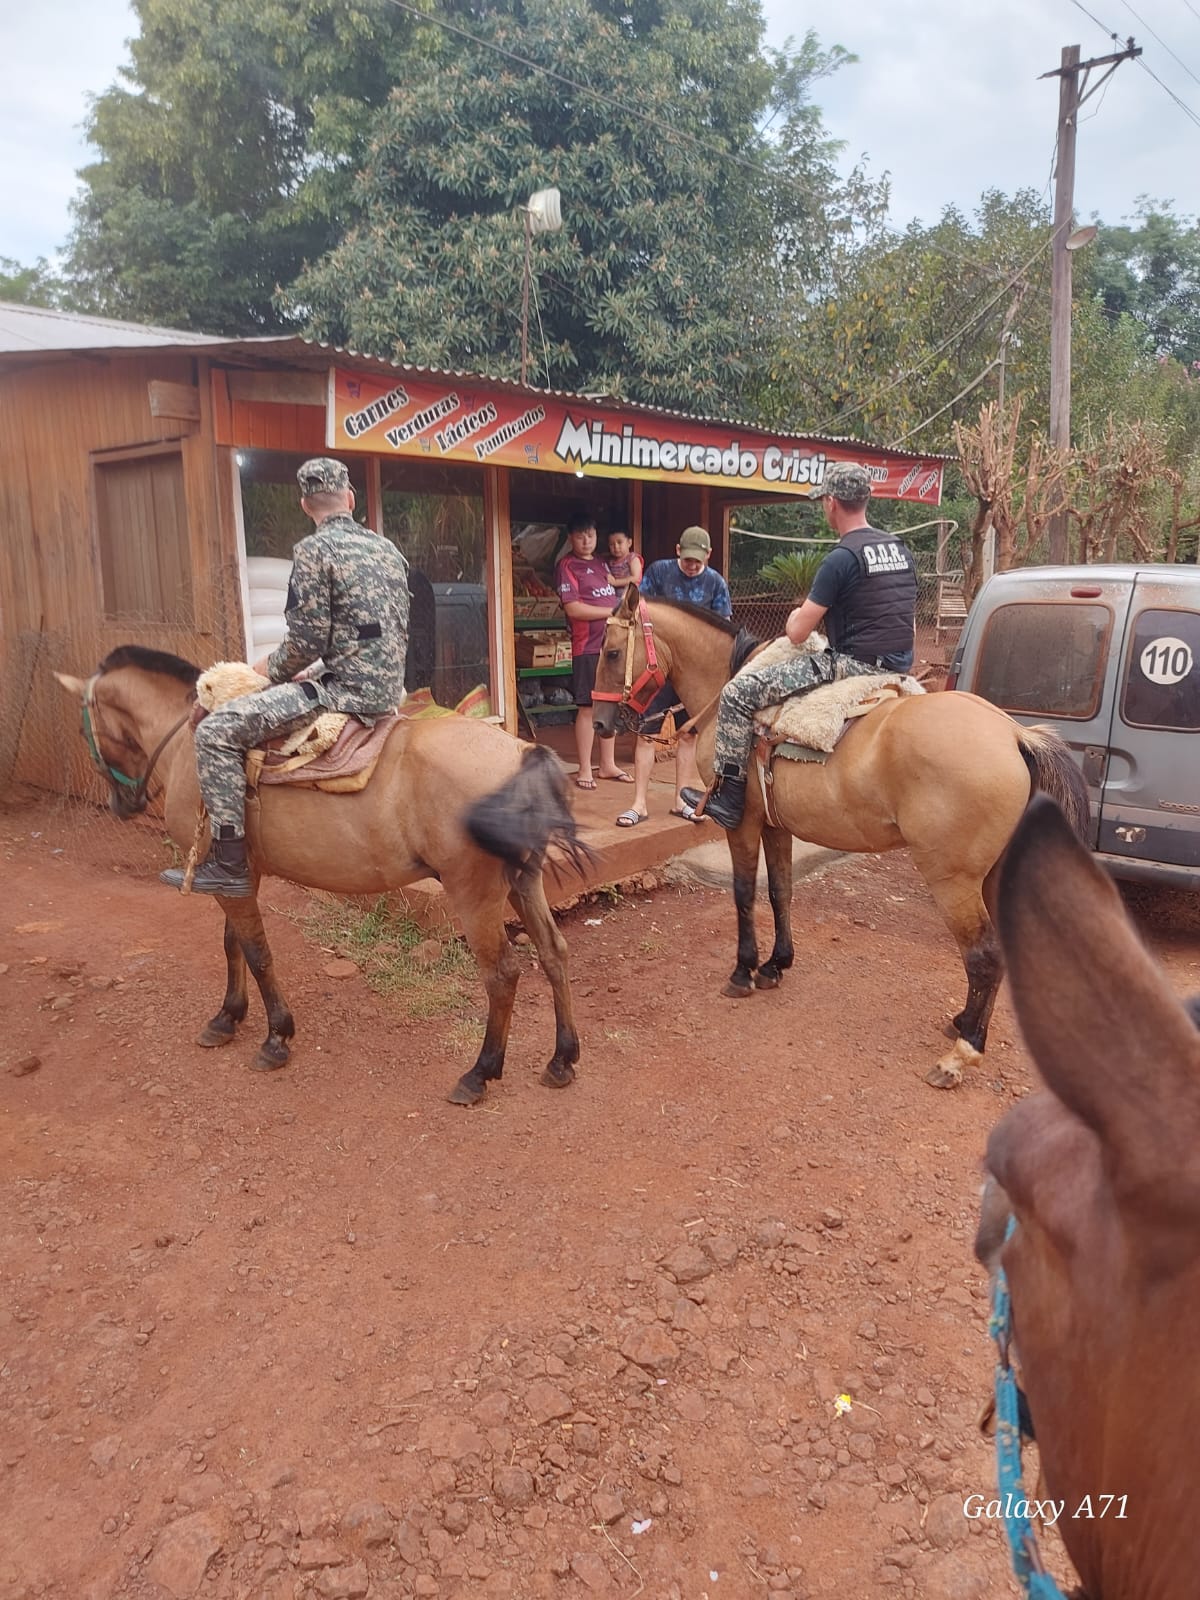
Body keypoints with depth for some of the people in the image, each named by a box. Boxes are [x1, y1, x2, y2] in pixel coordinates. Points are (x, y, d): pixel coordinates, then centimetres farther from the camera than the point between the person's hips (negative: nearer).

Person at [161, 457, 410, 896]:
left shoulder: (313, 550, -9)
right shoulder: (388, 549, 14)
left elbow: (307, 640, -13)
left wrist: (271, 670, 5)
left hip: (345, 689, -9)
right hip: (388, 690, 9)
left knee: (216, 731, -7)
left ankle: (229, 865, -10)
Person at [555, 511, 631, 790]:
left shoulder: (601, 563, 16)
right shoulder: (567, 566, -6)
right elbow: (573, 609, -15)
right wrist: (613, 611, -13)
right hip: (588, 647, -7)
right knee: (588, 707, -3)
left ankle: (608, 765, 20)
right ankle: (584, 770, 5)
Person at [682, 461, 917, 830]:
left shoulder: (841, 558, -15)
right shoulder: (901, 549, 11)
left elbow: (797, 633, -13)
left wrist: (797, 615, 11)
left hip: (853, 664, -9)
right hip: (899, 666, 9)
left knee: (738, 693, -7)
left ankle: (728, 799, -2)